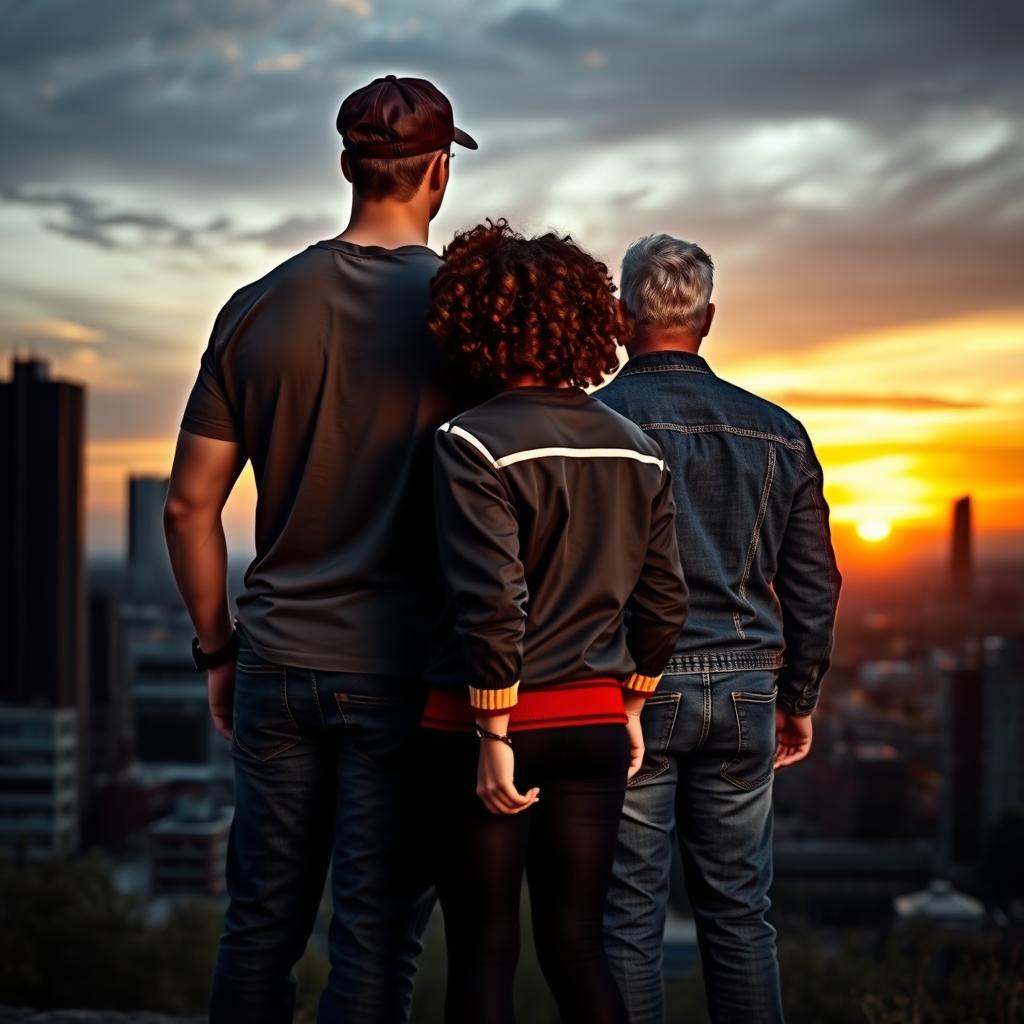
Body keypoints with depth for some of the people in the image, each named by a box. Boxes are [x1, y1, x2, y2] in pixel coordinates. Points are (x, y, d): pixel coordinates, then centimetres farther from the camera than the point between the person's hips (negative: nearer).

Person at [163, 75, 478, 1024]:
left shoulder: (258, 307, 4)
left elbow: (189, 504, 5)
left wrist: (218, 649, 15)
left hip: (277, 666, 4)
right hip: (403, 671, -3)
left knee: (261, 924, 15)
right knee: (376, 939, 5)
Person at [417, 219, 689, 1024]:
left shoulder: (475, 444, -13)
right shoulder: (638, 451, 4)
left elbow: (493, 605, -19)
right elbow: (664, 601, 9)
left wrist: (493, 736, -12)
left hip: (484, 725, -5)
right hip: (595, 724, 5)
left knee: (484, 951, 8)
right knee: (577, 945, 12)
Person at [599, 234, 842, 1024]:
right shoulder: (778, 432, 7)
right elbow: (815, 585, 11)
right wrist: (798, 699, 20)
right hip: (742, 693, 4)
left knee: (629, 918, 3)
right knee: (739, 913, 12)